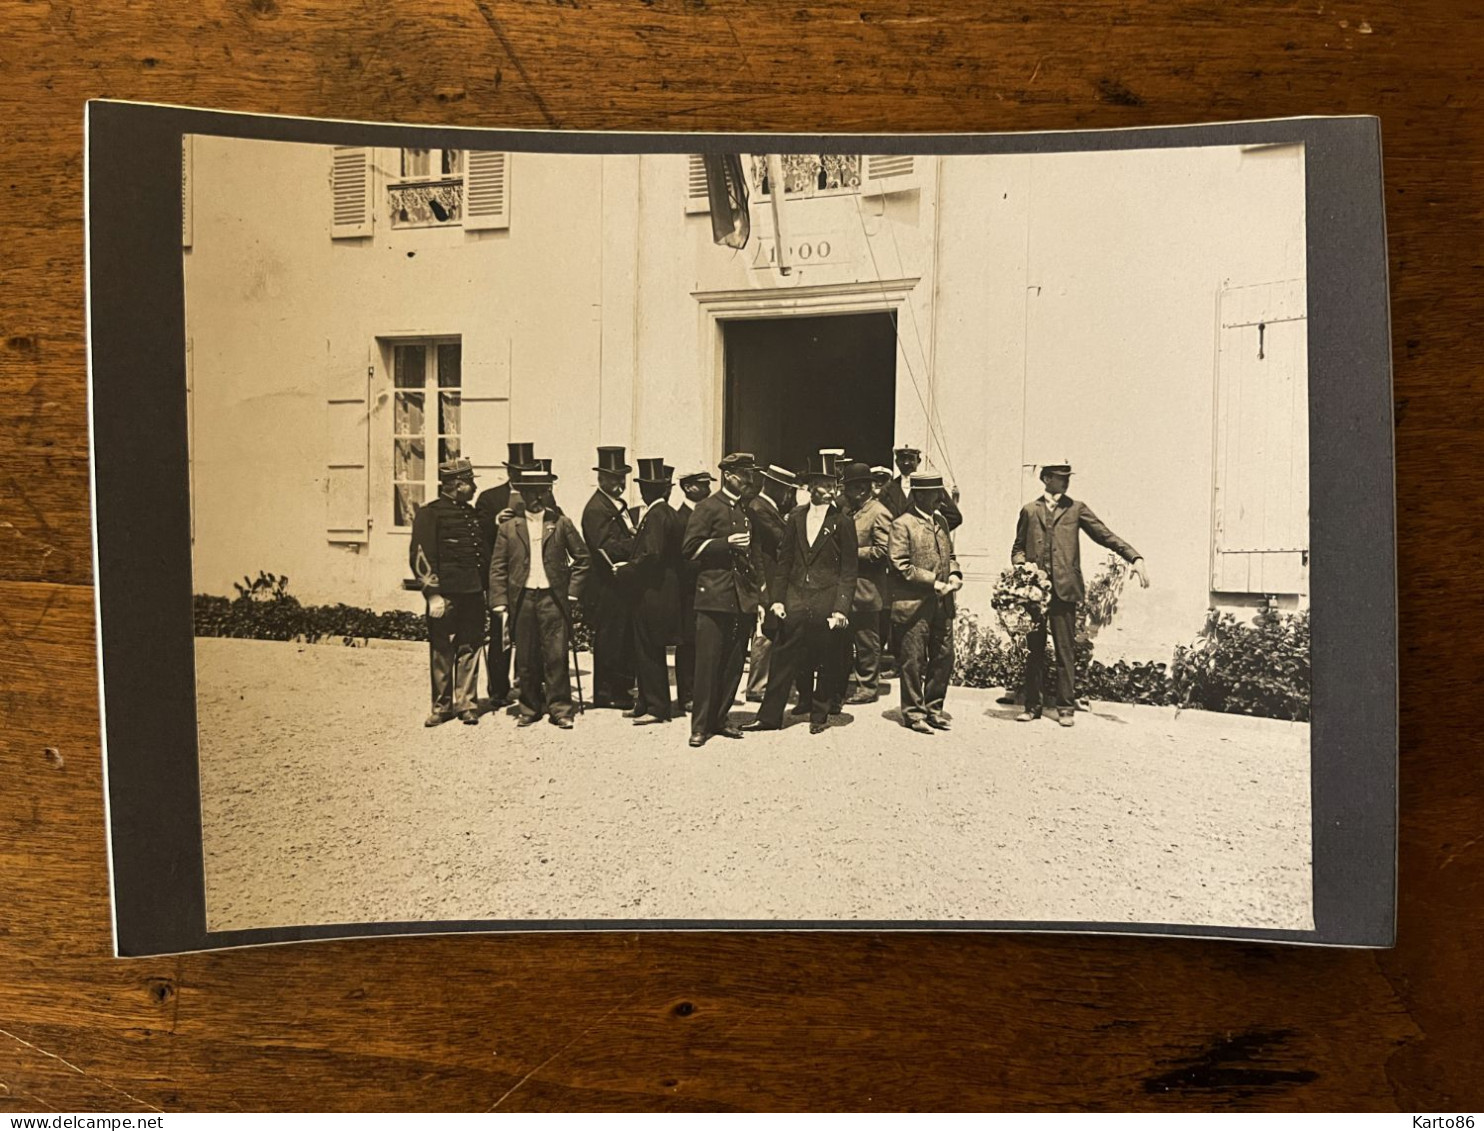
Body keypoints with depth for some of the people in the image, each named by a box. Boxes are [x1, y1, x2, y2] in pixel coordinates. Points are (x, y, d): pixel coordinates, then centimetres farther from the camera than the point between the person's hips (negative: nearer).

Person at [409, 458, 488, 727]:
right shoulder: (430, 514, -4)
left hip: (473, 593, 6)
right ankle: (442, 705, 13)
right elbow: (420, 556, -10)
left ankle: (466, 703, 16)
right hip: (446, 594, -5)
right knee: (442, 652, 3)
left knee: (470, 649, 7)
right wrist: (433, 594, -16)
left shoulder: (472, 513, 16)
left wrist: (487, 587, 14)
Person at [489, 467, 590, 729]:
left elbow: (582, 559, 8)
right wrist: (500, 604, -1)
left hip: (553, 599, -1)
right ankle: (530, 709, 17)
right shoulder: (508, 527, 7)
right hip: (522, 599, 1)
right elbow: (497, 567, 6)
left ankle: (560, 709, 7)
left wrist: (572, 592, 0)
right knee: (526, 659, 6)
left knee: (557, 657, -2)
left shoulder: (562, 524, 5)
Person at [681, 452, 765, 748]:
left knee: (734, 663, 7)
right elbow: (690, 548, -6)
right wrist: (727, 542, -15)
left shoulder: (749, 510, 18)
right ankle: (700, 725, 1)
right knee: (708, 662, -5)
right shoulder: (708, 507, 0)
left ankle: (720, 718, 18)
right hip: (714, 596, -6)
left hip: (743, 599, 6)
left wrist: (759, 596, 16)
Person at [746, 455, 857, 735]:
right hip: (796, 602, 2)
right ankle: (769, 716, 9)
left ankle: (819, 716, 21)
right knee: (784, 660, 3)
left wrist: (841, 608, -9)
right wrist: (777, 598, 3)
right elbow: (784, 561, 10)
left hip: (826, 604, -2)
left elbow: (848, 571, -2)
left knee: (825, 664, 6)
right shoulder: (795, 518, 8)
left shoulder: (842, 522, -1)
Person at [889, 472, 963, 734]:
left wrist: (954, 573, 1)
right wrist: (933, 582, -16)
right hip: (914, 604, -7)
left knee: (944, 658, 10)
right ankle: (914, 713, 14)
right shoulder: (902, 524, -8)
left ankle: (933, 708, 24)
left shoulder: (941, 521, 14)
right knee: (913, 661, 2)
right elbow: (901, 565, -13)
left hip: (942, 603, 7)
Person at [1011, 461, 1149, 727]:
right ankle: (1032, 705, 13)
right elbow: (1019, 547, 18)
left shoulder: (1076, 509, 10)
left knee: (1066, 650, -1)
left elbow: (1105, 535, 3)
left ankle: (1065, 707, 6)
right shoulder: (1029, 510, 14)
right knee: (1034, 649, 5)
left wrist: (1135, 558, -9)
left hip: (1064, 589, -1)